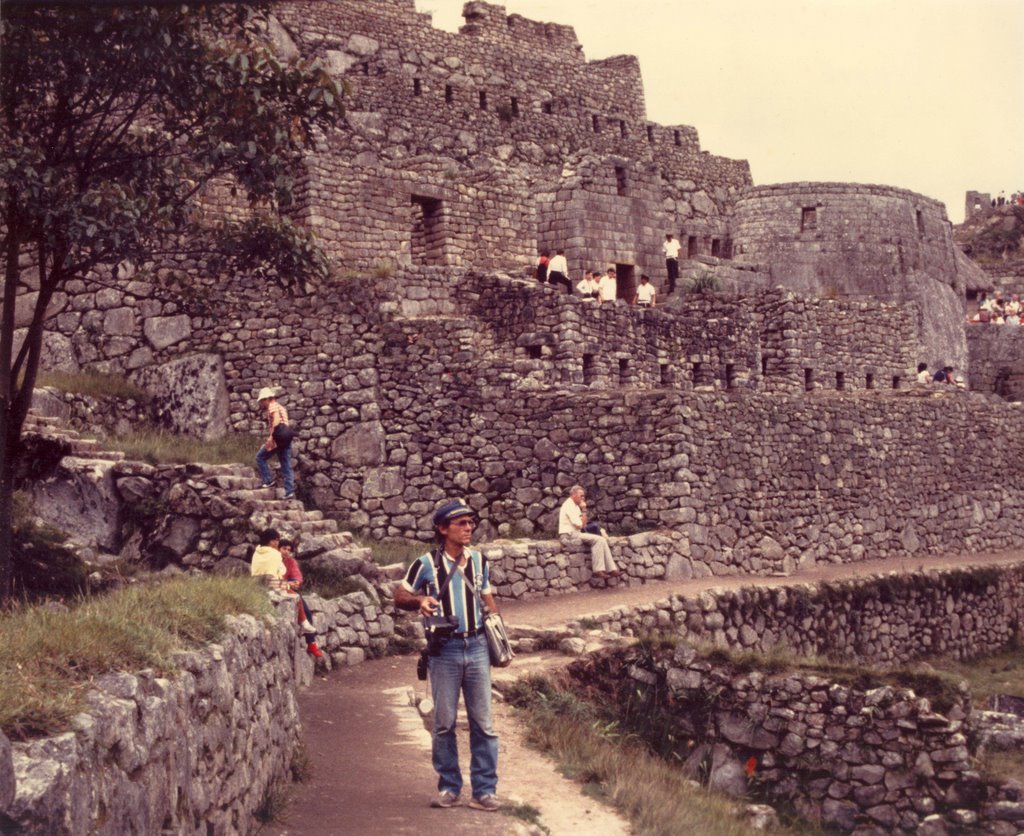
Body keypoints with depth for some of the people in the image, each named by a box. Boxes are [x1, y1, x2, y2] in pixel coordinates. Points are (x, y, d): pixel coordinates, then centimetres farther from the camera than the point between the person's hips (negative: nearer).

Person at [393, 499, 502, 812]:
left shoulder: (479, 560, 7)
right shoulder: (427, 563, -4)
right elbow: (400, 596, 3)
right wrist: (420, 601, -18)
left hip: (477, 647, 3)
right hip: (444, 649, -2)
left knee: (483, 723, 3)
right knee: (444, 723, 5)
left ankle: (484, 790, 9)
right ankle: (449, 788, 17)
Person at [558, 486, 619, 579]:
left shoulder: (574, 506, 18)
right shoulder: (569, 506, -14)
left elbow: (583, 524, 17)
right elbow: (580, 525, -18)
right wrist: (584, 510, -10)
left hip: (575, 533, 10)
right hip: (570, 535, -10)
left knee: (602, 540, -1)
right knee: (597, 539, -21)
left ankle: (611, 569, -7)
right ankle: (598, 570, -21)